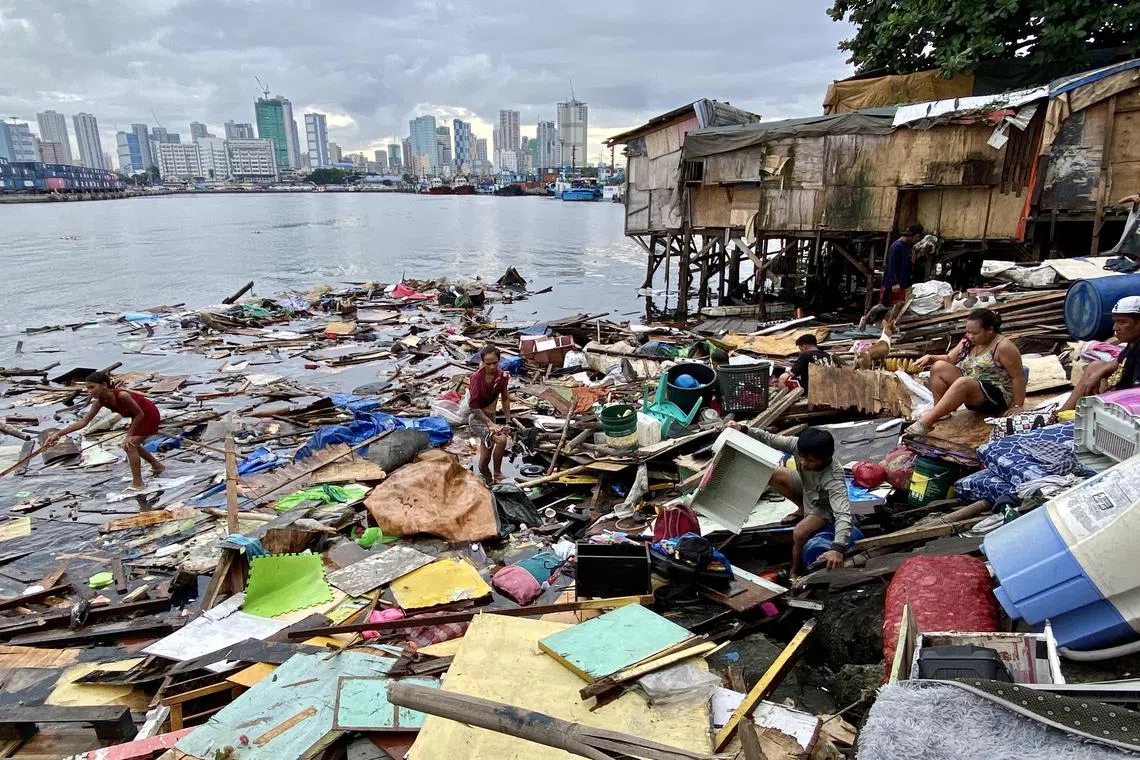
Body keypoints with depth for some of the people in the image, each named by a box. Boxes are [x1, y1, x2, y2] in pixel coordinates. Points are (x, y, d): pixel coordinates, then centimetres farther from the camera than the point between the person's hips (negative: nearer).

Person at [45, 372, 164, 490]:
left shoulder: (122, 395, -35)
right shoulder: (100, 401, -13)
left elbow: (140, 414, -24)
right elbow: (83, 422, -12)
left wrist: (129, 435, -19)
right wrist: (58, 434, -20)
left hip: (149, 414, -9)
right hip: (139, 415, 9)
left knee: (129, 446, -15)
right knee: (132, 445, 23)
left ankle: (137, 483, -8)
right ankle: (157, 466, 43)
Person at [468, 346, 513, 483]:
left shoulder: (502, 376, -6)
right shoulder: (477, 377, -20)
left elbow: (505, 399, 6)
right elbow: (474, 406, -20)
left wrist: (508, 422, 0)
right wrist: (490, 424, -24)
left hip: (490, 415, 6)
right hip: (476, 417, -5)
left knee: (486, 456, 13)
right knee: (501, 440, -26)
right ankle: (497, 474, -10)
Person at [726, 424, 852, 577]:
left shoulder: (834, 479, -43)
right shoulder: (799, 445, -31)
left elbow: (843, 515, -53)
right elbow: (770, 439, -18)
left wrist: (837, 549, -69)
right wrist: (743, 429, -34)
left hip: (824, 508, -6)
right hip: (806, 489, 6)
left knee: (799, 533, -30)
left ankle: (795, 574, 2)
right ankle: (803, 509, 15)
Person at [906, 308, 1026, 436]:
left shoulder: (1003, 346, -16)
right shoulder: (968, 341, 4)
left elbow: (1018, 376, -16)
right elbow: (949, 359, 12)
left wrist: (1017, 406, -18)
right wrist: (930, 357, -8)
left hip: (997, 397, -8)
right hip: (970, 392, 8)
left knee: (963, 383, -38)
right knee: (939, 367, -8)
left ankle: (925, 423, -48)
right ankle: (940, 411, -12)